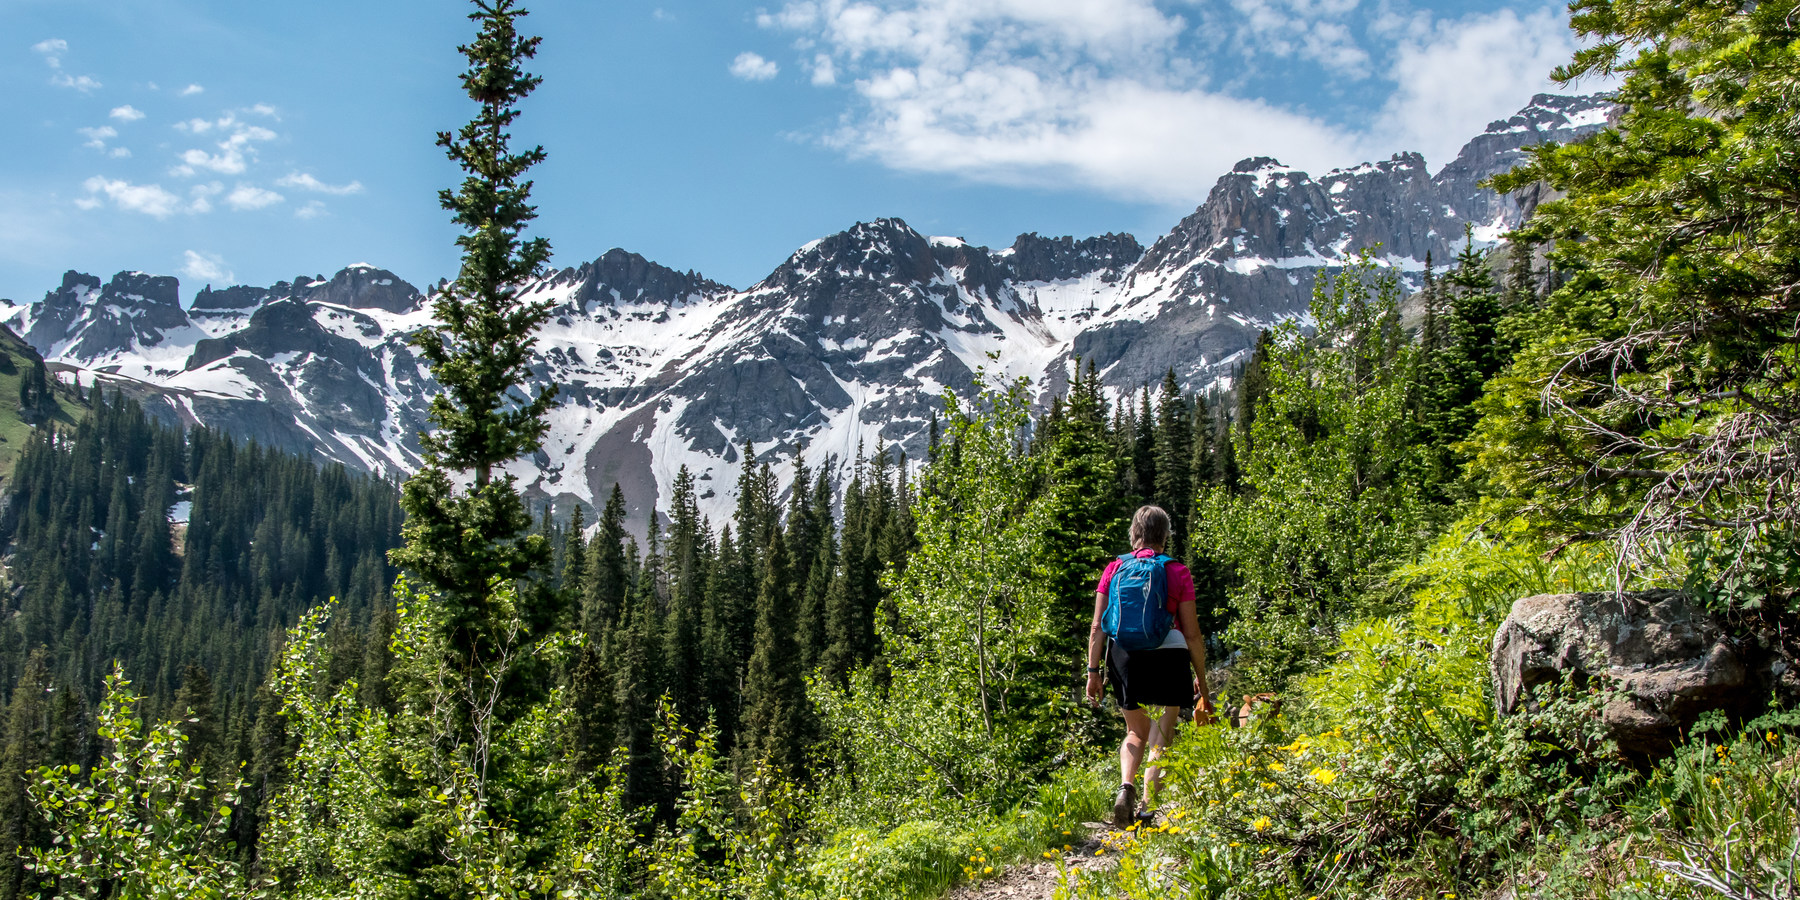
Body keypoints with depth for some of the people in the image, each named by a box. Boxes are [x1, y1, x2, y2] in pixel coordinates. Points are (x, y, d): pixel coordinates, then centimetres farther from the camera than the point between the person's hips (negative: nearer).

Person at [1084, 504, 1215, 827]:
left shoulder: (1114, 569, 6)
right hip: (1167, 654, -3)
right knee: (1161, 735, 6)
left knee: (1136, 732, 19)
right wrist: (1201, 679, 9)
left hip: (1124, 654, 3)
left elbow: (1097, 627, 2)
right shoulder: (1178, 573, 0)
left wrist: (1093, 671, 6)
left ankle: (1126, 786, -5)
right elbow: (1192, 634, 1)